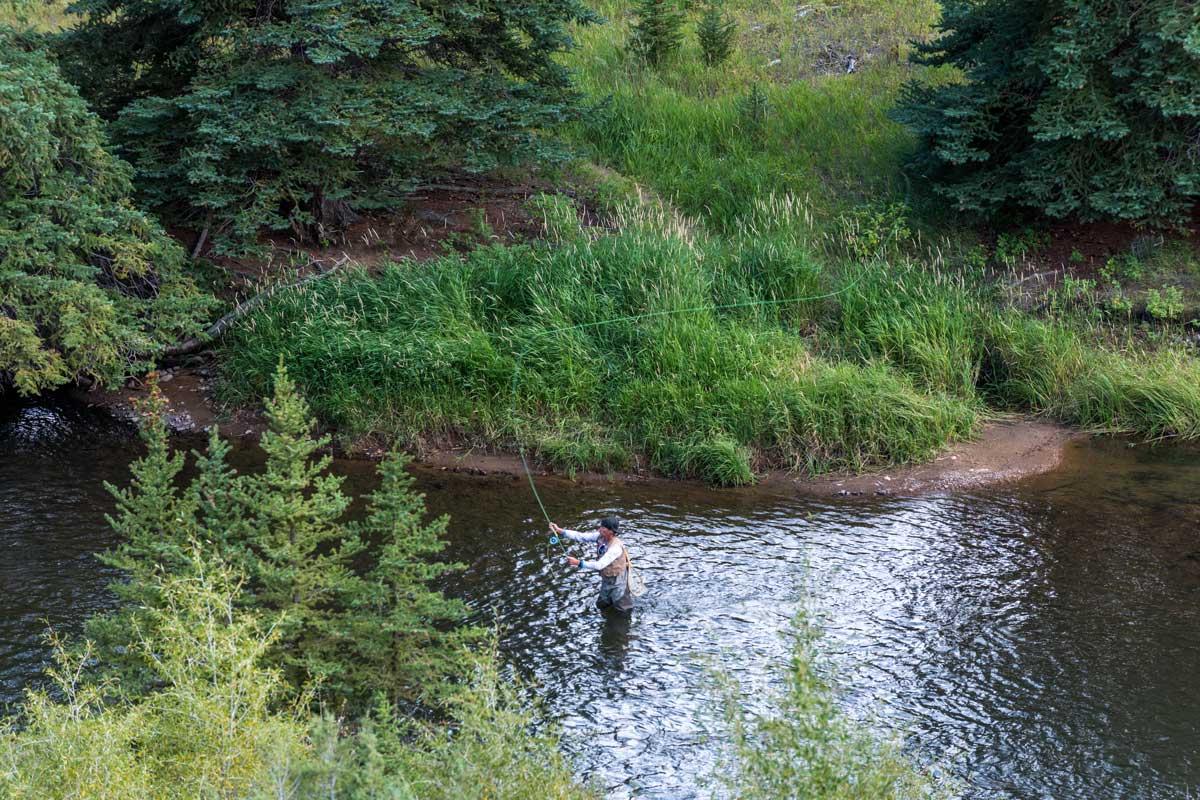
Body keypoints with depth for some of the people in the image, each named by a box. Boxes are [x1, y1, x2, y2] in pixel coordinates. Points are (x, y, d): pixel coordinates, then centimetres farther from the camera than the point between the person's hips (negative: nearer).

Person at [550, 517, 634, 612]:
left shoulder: (615, 547, -36)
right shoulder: (600, 536, -14)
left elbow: (599, 565, -39)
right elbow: (581, 536, -16)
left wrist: (578, 563, -41)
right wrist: (560, 531, -24)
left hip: (617, 581, -7)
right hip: (606, 579, 7)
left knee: (621, 609, 12)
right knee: (601, 605, 24)